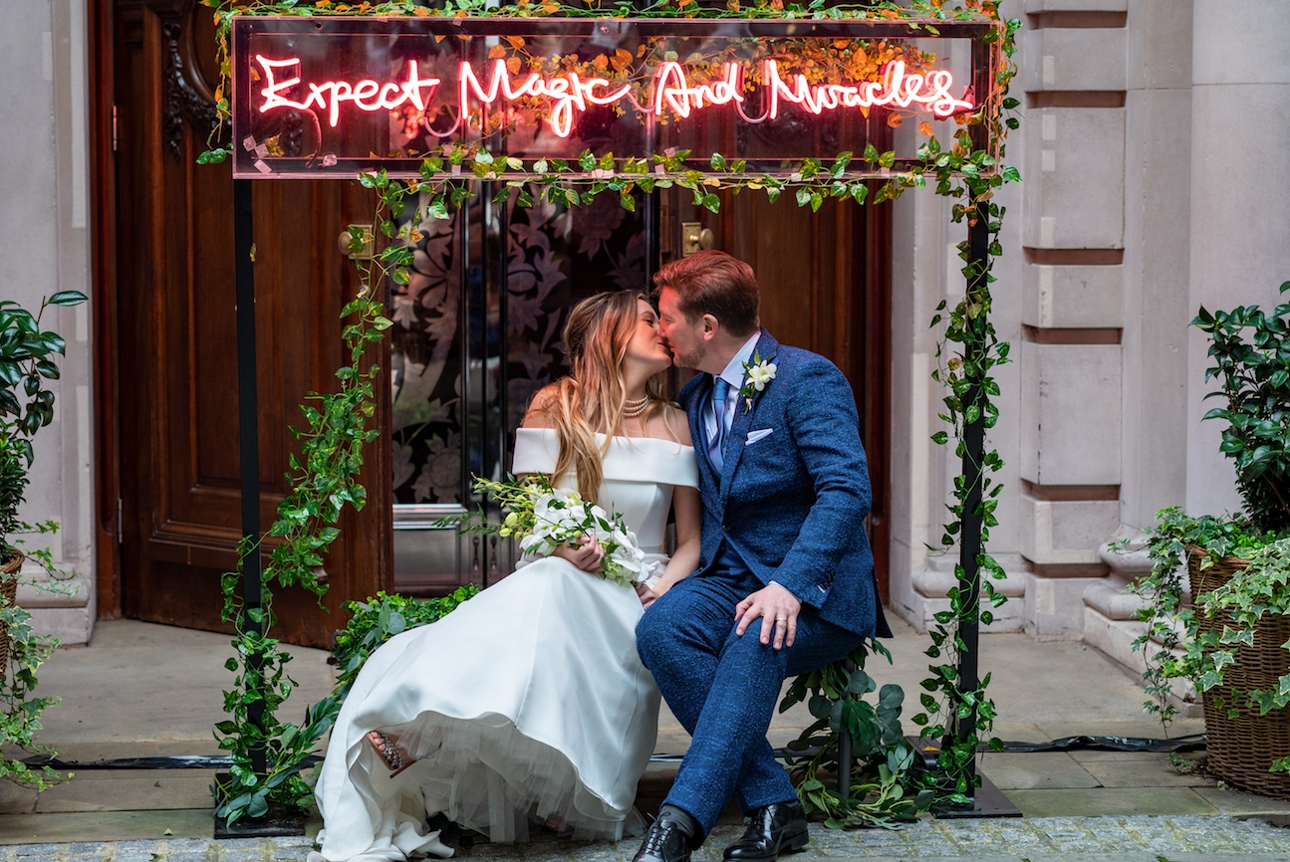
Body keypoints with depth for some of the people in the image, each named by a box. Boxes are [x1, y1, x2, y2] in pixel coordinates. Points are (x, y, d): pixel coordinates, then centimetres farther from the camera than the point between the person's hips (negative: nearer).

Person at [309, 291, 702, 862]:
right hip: (557, 578, 1)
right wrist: (562, 548, -14)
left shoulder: (675, 425, 9)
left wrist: (665, 590, -13)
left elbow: (691, 541, 8)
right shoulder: (553, 407, 8)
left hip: (634, 598, 0)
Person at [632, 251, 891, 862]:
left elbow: (847, 490, -20)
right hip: (729, 577, 6)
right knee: (661, 628, -27)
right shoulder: (695, 397, 17)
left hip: (816, 592, -6)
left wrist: (790, 584, -32)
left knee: (756, 639, -38)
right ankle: (773, 806, -25)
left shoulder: (808, 379, -8)